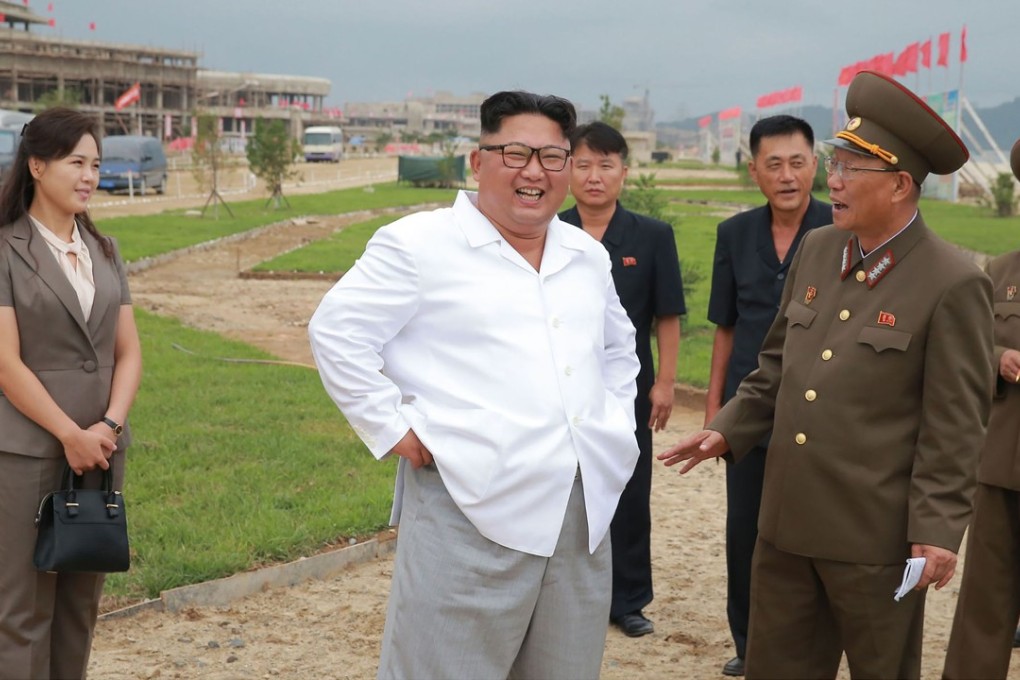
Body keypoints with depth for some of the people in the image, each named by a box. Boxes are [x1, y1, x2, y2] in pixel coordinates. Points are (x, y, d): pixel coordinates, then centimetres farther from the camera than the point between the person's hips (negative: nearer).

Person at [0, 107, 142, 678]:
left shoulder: (104, 250, 11)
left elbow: (128, 351, 8)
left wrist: (109, 425, -8)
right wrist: (70, 434, -14)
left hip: (101, 450, 5)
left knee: (82, 601, 10)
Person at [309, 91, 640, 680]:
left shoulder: (589, 256, 16)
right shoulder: (420, 244, -4)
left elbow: (618, 347, 31)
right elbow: (338, 332, -5)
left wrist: (615, 426, 17)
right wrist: (393, 429, -9)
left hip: (584, 517, 6)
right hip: (472, 514, -6)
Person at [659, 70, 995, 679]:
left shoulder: (953, 284, -13)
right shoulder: (817, 250, 6)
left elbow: (955, 425, -12)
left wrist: (938, 531, -14)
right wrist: (730, 429, 7)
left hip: (874, 537, -6)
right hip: (786, 522, 6)